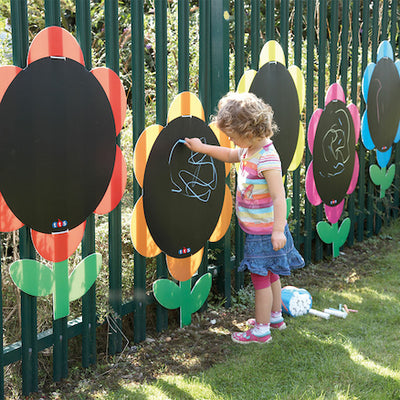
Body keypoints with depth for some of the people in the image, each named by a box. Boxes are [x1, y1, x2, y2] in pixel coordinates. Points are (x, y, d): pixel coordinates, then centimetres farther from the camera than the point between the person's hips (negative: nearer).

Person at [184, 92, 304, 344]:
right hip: (257, 229, 10)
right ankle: (275, 316, 39)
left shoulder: (267, 159, -26)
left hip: (264, 231, -10)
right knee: (269, 274, 23)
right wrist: (202, 148, 22)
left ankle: (261, 329, 12)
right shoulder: (249, 150, 4)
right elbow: (230, 155, 26)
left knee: (261, 277, 1)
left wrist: (278, 230, -31)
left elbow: (279, 197, -28)